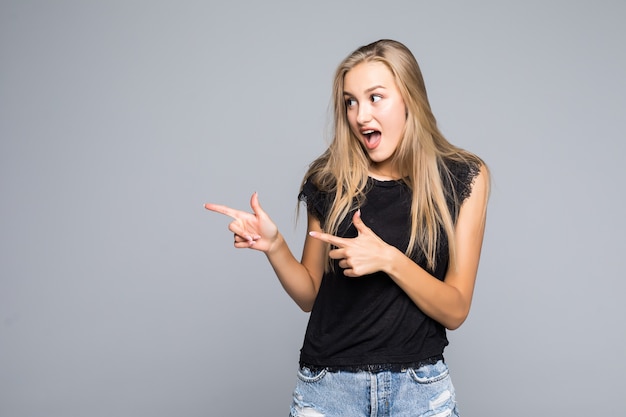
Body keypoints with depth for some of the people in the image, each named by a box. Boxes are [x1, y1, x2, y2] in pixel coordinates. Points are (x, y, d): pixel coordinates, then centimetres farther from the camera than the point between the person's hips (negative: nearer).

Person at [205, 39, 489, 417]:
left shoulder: (463, 177, -7)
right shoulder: (329, 179, -4)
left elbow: (455, 311, -8)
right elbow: (310, 295, 5)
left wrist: (388, 259, -22)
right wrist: (274, 245, -13)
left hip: (419, 386, -1)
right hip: (328, 386, 1)